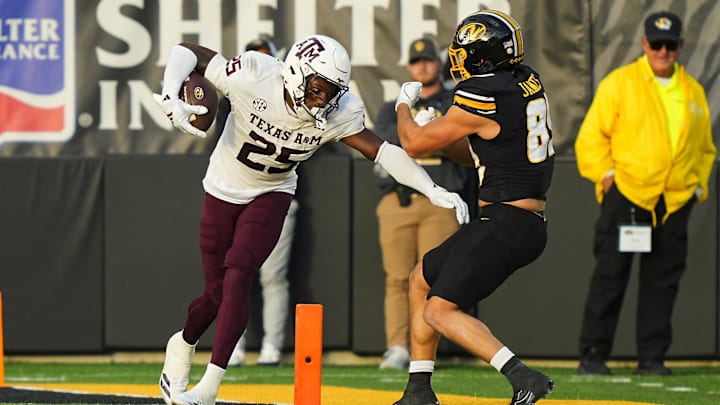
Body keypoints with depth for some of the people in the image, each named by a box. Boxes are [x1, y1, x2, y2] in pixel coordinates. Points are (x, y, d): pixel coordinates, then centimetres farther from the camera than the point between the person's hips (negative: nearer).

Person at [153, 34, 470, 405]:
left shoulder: (337, 113, -21)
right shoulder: (253, 77, -29)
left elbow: (380, 151, -21)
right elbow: (187, 52, -22)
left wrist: (434, 190, -30)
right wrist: (170, 99, -39)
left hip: (271, 196, 1)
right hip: (224, 191, -1)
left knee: (237, 279, -18)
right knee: (218, 293, 3)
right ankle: (183, 344, 37)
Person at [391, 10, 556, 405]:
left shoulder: (483, 95, -17)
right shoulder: (527, 82, 10)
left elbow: (414, 144, -2)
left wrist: (403, 105, 16)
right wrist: (439, 131, 11)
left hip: (505, 224, -10)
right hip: (529, 224, 10)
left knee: (438, 311, -10)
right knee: (422, 278, 21)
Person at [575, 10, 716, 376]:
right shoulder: (619, 82, 2)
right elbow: (591, 136, 0)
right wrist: (605, 173, -9)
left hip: (676, 202, 4)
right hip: (626, 195, -4)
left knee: (663, 282, 3)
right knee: (609, 277, -4)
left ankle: (652, 357, 9)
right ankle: (592, 356, -1)